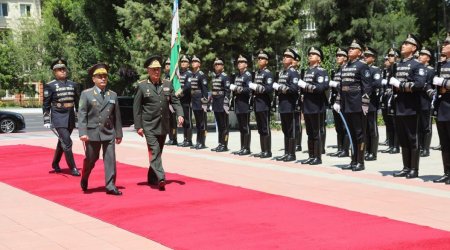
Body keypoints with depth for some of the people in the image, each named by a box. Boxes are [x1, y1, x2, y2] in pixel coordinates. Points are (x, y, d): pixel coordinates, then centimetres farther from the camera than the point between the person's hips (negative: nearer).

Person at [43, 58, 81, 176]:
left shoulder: (73, 84, 9)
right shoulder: (50, 86, -4)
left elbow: (78, 102, 14)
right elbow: (46, 104, -4)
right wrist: (46, 120, -9)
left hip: (71, 117, 5)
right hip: (58, 117, -5)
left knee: (62, 142, 17)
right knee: (67, 142, -12)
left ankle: (55, 163, 35)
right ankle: (73, 168, -5)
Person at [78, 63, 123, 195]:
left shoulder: (113, 95, 8)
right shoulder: (86, 94, -1)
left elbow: (117, 116, 10)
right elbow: (82, 115, -5)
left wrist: (119, 133, 10)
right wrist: (83, 133, -14)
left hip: (109, 133, 2)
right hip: (92, 133, -2)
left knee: (110, 159, -3)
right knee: (90, 159, 10)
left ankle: (110, 186, 2)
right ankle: (84, 180, 35)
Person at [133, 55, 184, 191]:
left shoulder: (168, 84, 9)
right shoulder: (142, 86, -2)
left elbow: (175, 101, 10)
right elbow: (136, 107, -2)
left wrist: (179, 114, -8)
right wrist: (138, 126, -6)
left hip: (163, 126, 5)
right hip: (149, 126, -4)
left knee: (157, 153, 13)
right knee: (154, 152, -14)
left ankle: (152, 178, 25)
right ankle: (161, 178, -21)